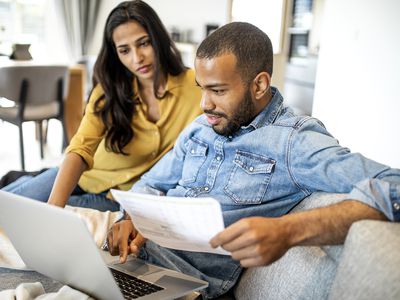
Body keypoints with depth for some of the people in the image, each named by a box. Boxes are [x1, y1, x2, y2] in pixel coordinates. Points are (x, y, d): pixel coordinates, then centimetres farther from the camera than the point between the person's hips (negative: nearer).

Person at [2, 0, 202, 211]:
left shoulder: (193, 86, -14)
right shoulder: (109, 90, -9)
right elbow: (81, 148, -21)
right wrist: (53, 206, -38)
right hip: (88, 177, 2)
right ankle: (26, 182, 20)